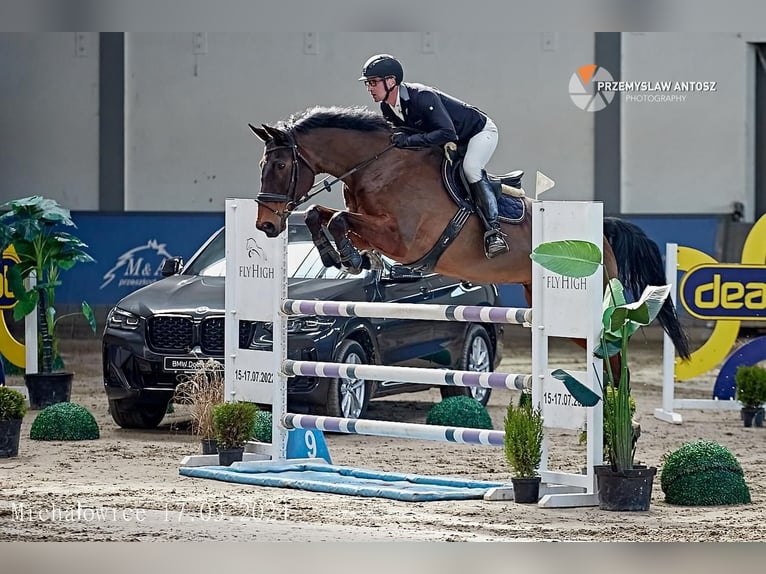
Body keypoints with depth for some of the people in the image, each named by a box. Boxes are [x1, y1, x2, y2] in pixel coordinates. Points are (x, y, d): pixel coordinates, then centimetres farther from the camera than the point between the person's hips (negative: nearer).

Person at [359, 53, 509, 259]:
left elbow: (447, 134, -45)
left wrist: (408, 140, -45)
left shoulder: (423, 97, -37)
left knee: (470, 168, -32)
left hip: (481, 131, -9)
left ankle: (494, 230, -34)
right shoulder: (387, 108, -10)